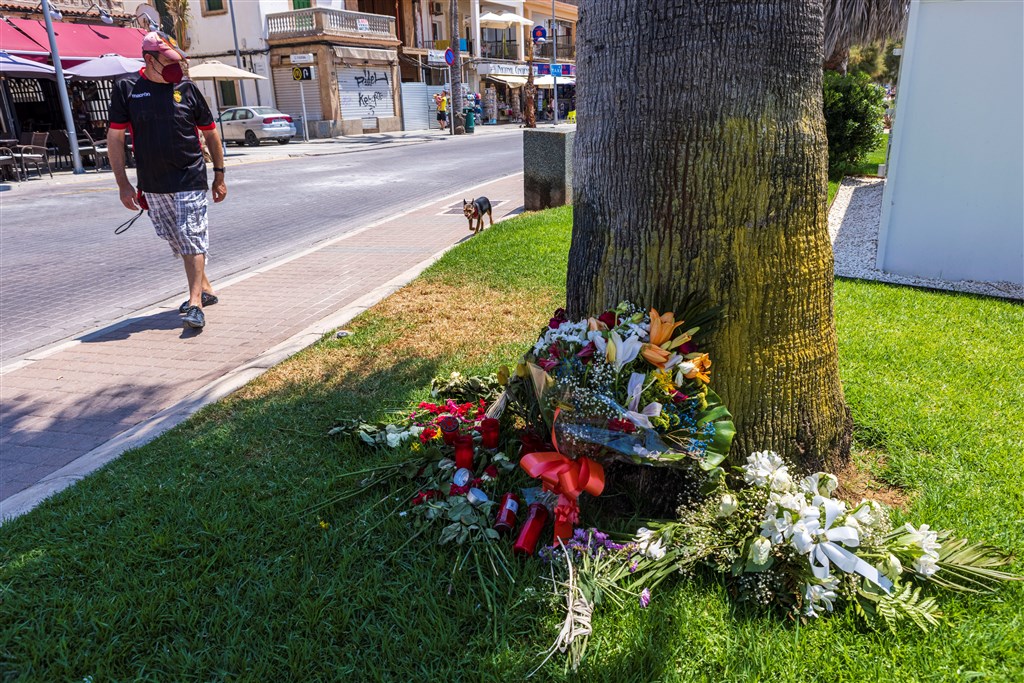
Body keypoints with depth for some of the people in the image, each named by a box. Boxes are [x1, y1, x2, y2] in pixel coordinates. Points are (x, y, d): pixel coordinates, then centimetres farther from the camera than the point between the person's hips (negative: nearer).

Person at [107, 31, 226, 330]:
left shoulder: (187, 89, 1)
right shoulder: (126, 89, 0)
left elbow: (210, 133, 9)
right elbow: (115, 138, 1)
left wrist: (219, 176, 7)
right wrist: (123, 184, -4)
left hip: (190, 179, -2)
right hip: (152, 185, 2)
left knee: (192, 239, -9)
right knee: (176, 241, 11)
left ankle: (196, 302, -8)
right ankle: (205, 288, 27)